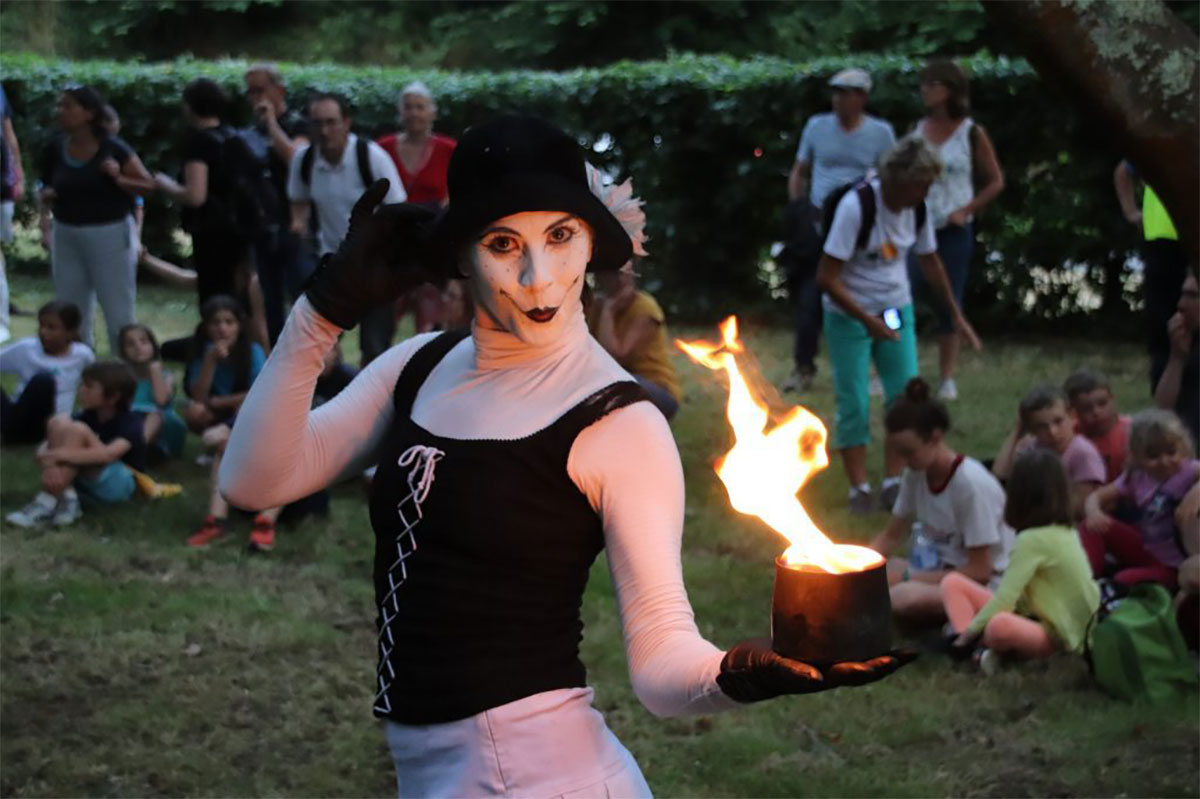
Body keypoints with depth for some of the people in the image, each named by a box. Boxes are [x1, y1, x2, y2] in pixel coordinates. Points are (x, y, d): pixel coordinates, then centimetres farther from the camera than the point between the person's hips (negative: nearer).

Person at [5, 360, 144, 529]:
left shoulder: (130, 424, -14)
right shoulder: (88, 417, 5)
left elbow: (109, 454, -36)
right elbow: (46, 446, -8)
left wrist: (58, 455, -40)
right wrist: (49, 463, -33)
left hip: (119, 485, -7)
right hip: (88, 486, 7)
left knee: (77, 431, -28)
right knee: (58, 423, -14)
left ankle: (47, 503, -30)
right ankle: (65, 499, -24)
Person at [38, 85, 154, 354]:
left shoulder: (113, 149, -11)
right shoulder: (55, 149, 1)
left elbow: (149, 185, -7)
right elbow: (47, 187, 17)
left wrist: (119, 179, -23)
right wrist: (46, 198, -5)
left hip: (110, 234, -4)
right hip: (66, 235, 4)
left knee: (119, 311, 3)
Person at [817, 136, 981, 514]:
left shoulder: (917, 209, -5)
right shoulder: (857, 206, -24)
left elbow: (930, 262, 14)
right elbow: (826, 277, -23)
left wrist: (957, 316, 18)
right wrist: (868, 321, -24)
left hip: (896, 311, 5)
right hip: (849, 315, -5)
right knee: (854, 403, -5)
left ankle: (893, 484, 9)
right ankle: (858, 489, 4)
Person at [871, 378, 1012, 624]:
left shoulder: (971, 483, -24)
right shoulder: (916, 474, -2)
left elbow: (980, 571, -21)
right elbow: (890, 538, 10)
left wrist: (910, 578, -18)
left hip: (988, 585, -7)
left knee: (906, 597, -34)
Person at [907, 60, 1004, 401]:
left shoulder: (971, 133, -3)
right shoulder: (917, 129, 6)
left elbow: (995, 181, 3)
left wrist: (967, 211, -7)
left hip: (954, 231, -2)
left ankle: (947, 379, 12)